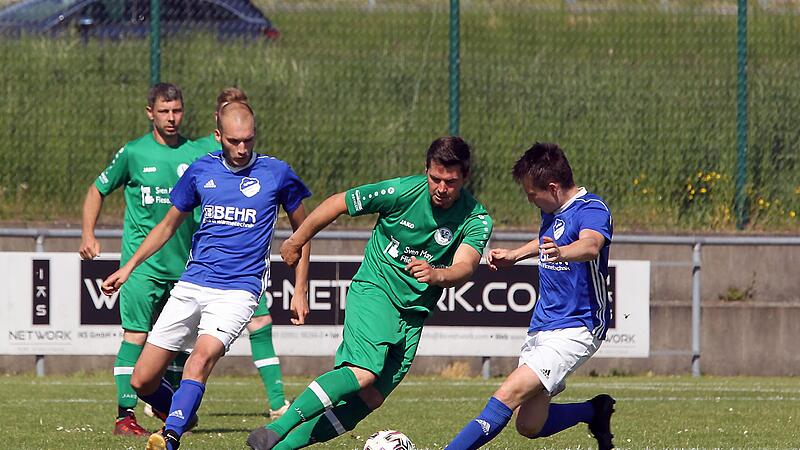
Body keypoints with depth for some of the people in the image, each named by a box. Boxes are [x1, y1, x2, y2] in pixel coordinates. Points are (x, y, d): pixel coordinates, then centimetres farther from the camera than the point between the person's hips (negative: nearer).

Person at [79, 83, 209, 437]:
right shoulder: (133, 153, -2)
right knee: (136, 335, -9)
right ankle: (126, 415, -8)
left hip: (184, 265, 4)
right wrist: (88, 234, -2)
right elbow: (98, 190, 10)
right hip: (141, 264, -4)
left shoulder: (196, 155, 6)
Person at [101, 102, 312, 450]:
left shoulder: (277, 174, -1)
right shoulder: (201, 170, 6)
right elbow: (170, 223, 20)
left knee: (203, 355, -32)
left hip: (238, 290, -4)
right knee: (142, 382, -1)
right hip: (191, 285, 4)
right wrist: (129, 267, 16)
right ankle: (182, 417, 27)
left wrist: (300, 291, 8)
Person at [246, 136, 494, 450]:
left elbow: (465, 267, -23)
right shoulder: (402, 191, -13)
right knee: (364, 373, -28)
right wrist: (297, 241, 9)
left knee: (371, 398, -4)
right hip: (374, 289, -4)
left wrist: (436, 274, -45)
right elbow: (338, 204, -1)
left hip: (415, 311, 4)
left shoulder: (477, 219, -7)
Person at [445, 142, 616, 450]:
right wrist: (513, 256, 25)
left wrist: (561, 252, -62)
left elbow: (591, 245, -42)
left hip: (575, 329, -9)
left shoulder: (592, 210, -18)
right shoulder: (553, 212, 9)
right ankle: (595, 411, 30)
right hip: (541, 328, 9)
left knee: (508, 394, -23)